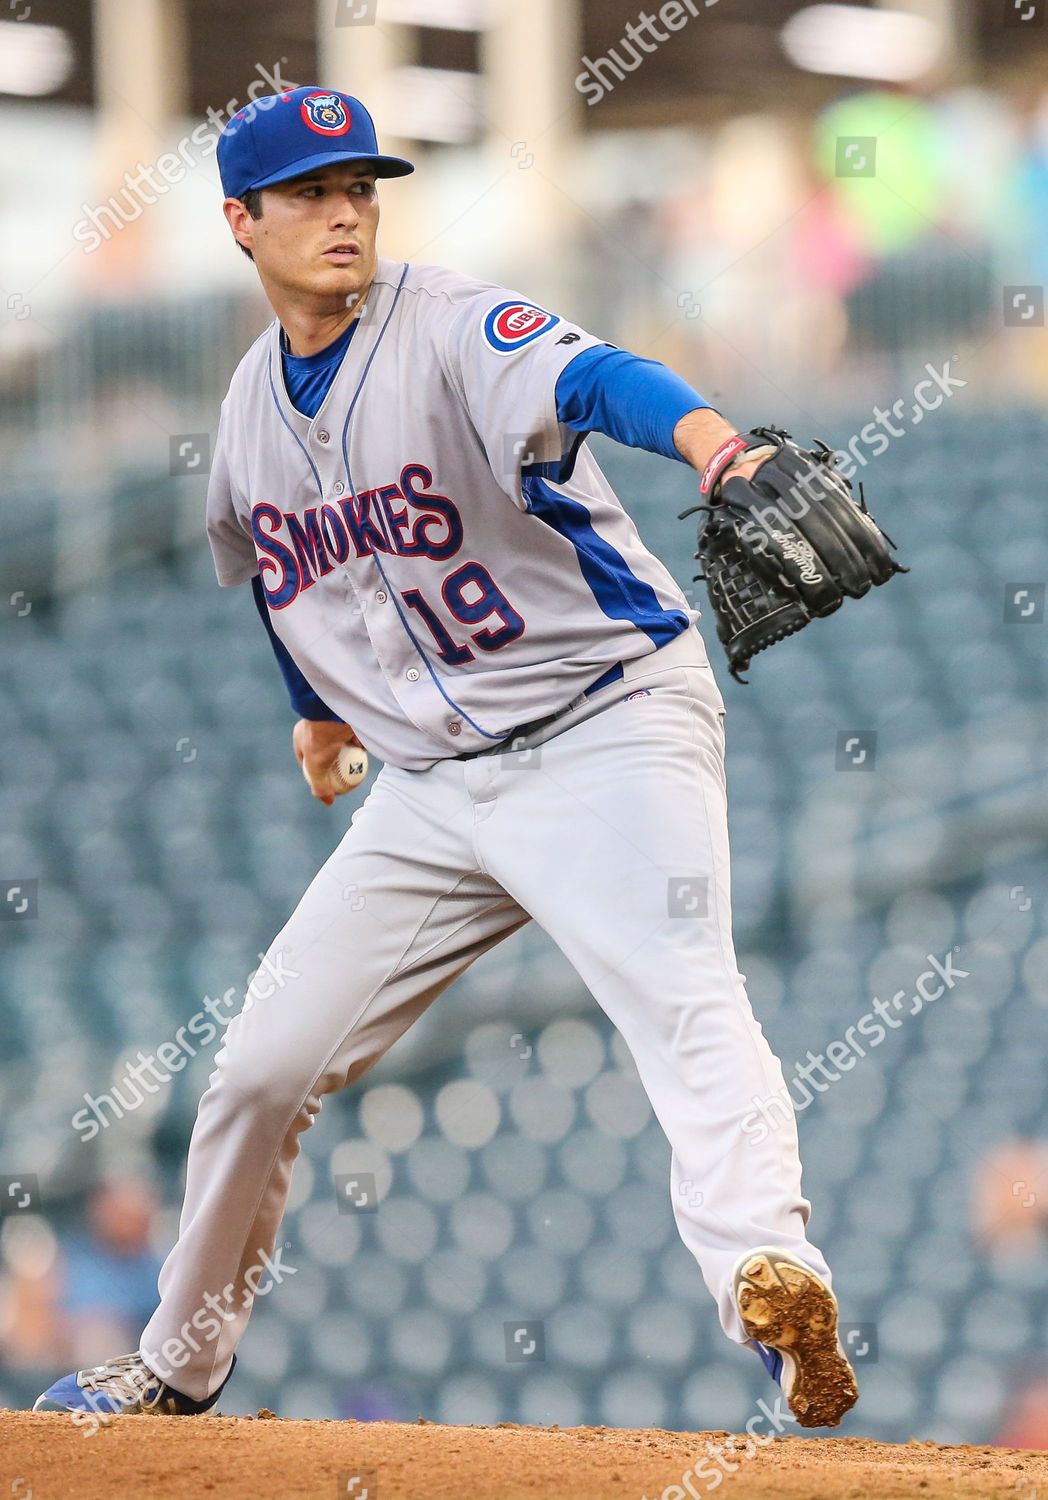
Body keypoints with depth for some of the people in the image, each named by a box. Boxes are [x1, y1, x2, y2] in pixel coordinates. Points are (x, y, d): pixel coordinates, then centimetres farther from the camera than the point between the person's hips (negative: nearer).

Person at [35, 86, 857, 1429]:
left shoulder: (454, 333, -16)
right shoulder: (254, 407, 6)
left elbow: (588, 379, -39)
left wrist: (709, 439, -59)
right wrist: (321, 701, 38)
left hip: (606, 727, -6)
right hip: (431, 785, 7)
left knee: (680, 996, -31)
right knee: (264, 1064, 8)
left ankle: (767, 1277, -50)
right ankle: (180, 1365, 27)